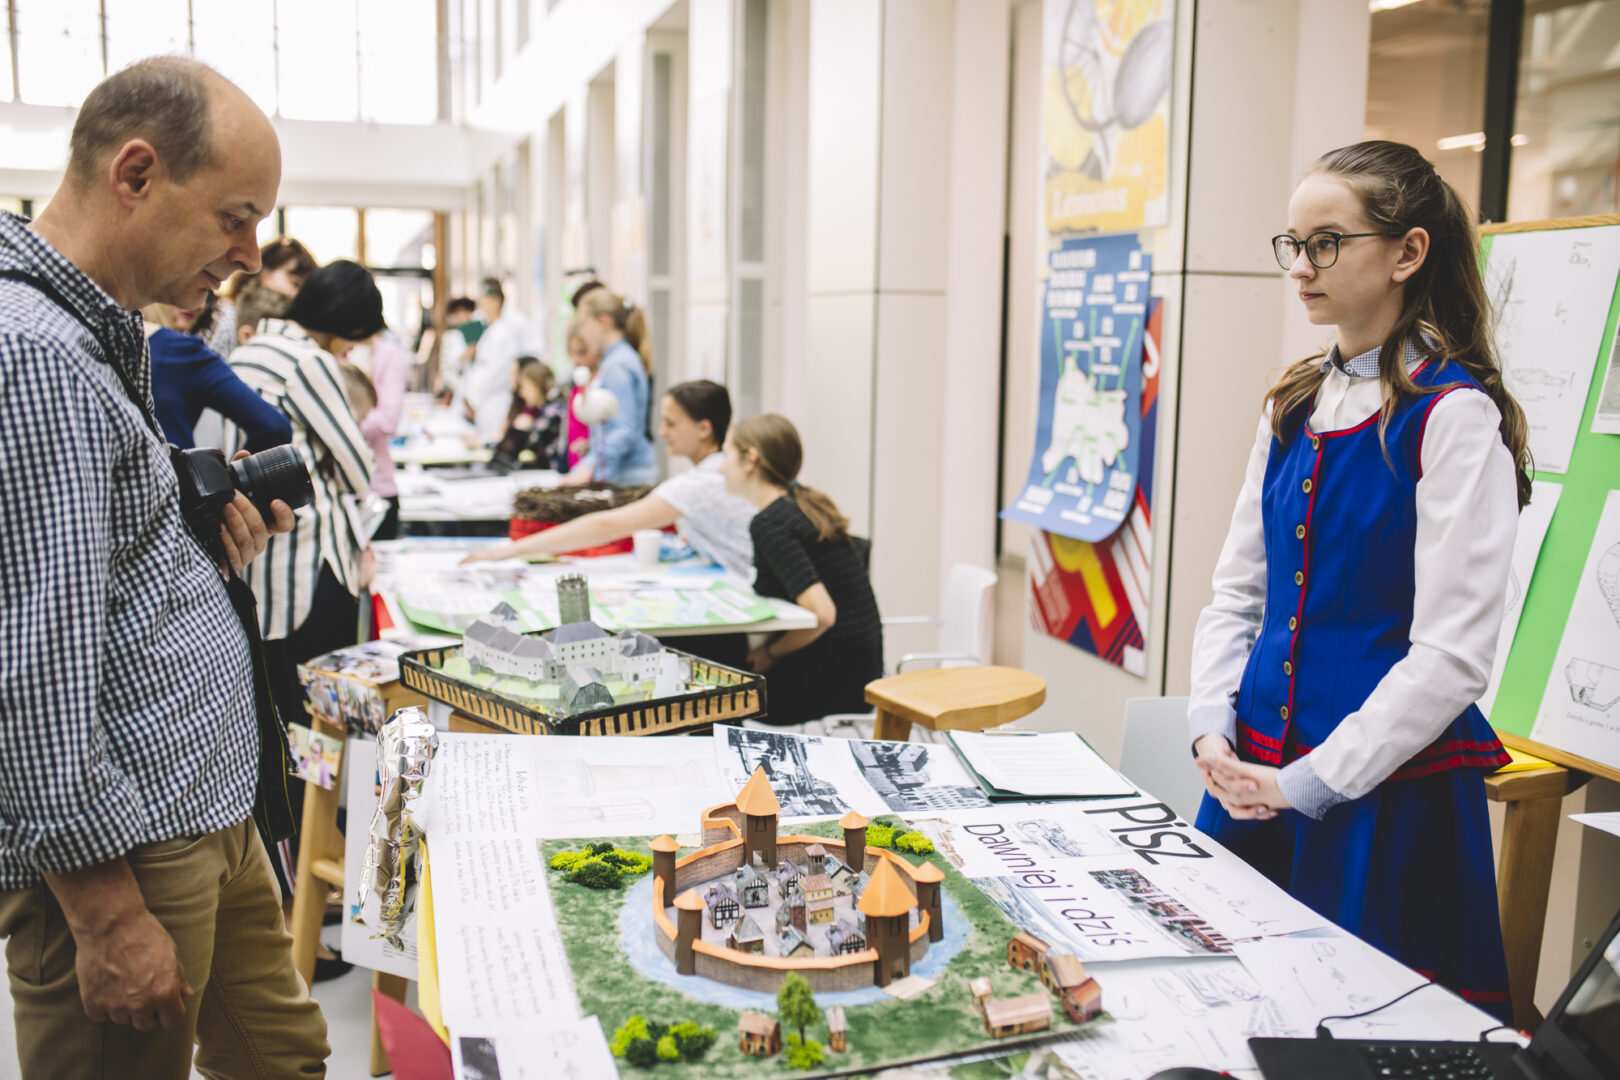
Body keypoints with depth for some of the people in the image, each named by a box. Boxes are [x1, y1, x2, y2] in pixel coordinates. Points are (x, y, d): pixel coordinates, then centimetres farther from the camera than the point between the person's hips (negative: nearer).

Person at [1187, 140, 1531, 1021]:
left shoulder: (1453, 414, -12)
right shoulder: (1295, 405, 9)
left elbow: (1453, 651, -17)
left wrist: (1311, 781, -17)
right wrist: (1213, 730, -2)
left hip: (1384, 791, -6)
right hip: (1253, 776, 7)